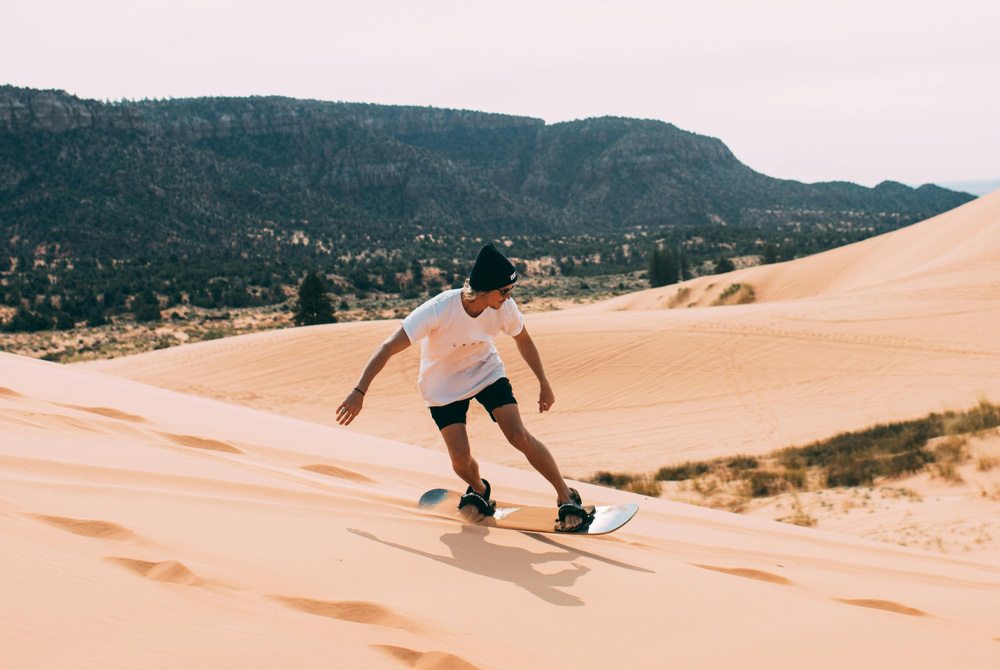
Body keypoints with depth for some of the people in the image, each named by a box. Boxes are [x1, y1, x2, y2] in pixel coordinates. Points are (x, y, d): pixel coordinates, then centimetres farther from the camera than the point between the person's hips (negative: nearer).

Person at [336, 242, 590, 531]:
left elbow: (523, 340, 1)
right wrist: (359, 391, -38)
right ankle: (479, 490, 23)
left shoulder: (505, 308, -22)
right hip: (443, 385, -2)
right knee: (461, 458, -13)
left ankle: (567, 497, 2)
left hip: (487, 372, 2)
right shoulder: (438, 310, -34)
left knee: (519, 437, -15)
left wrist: (544, 383, 10)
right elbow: (389, 348, -33)